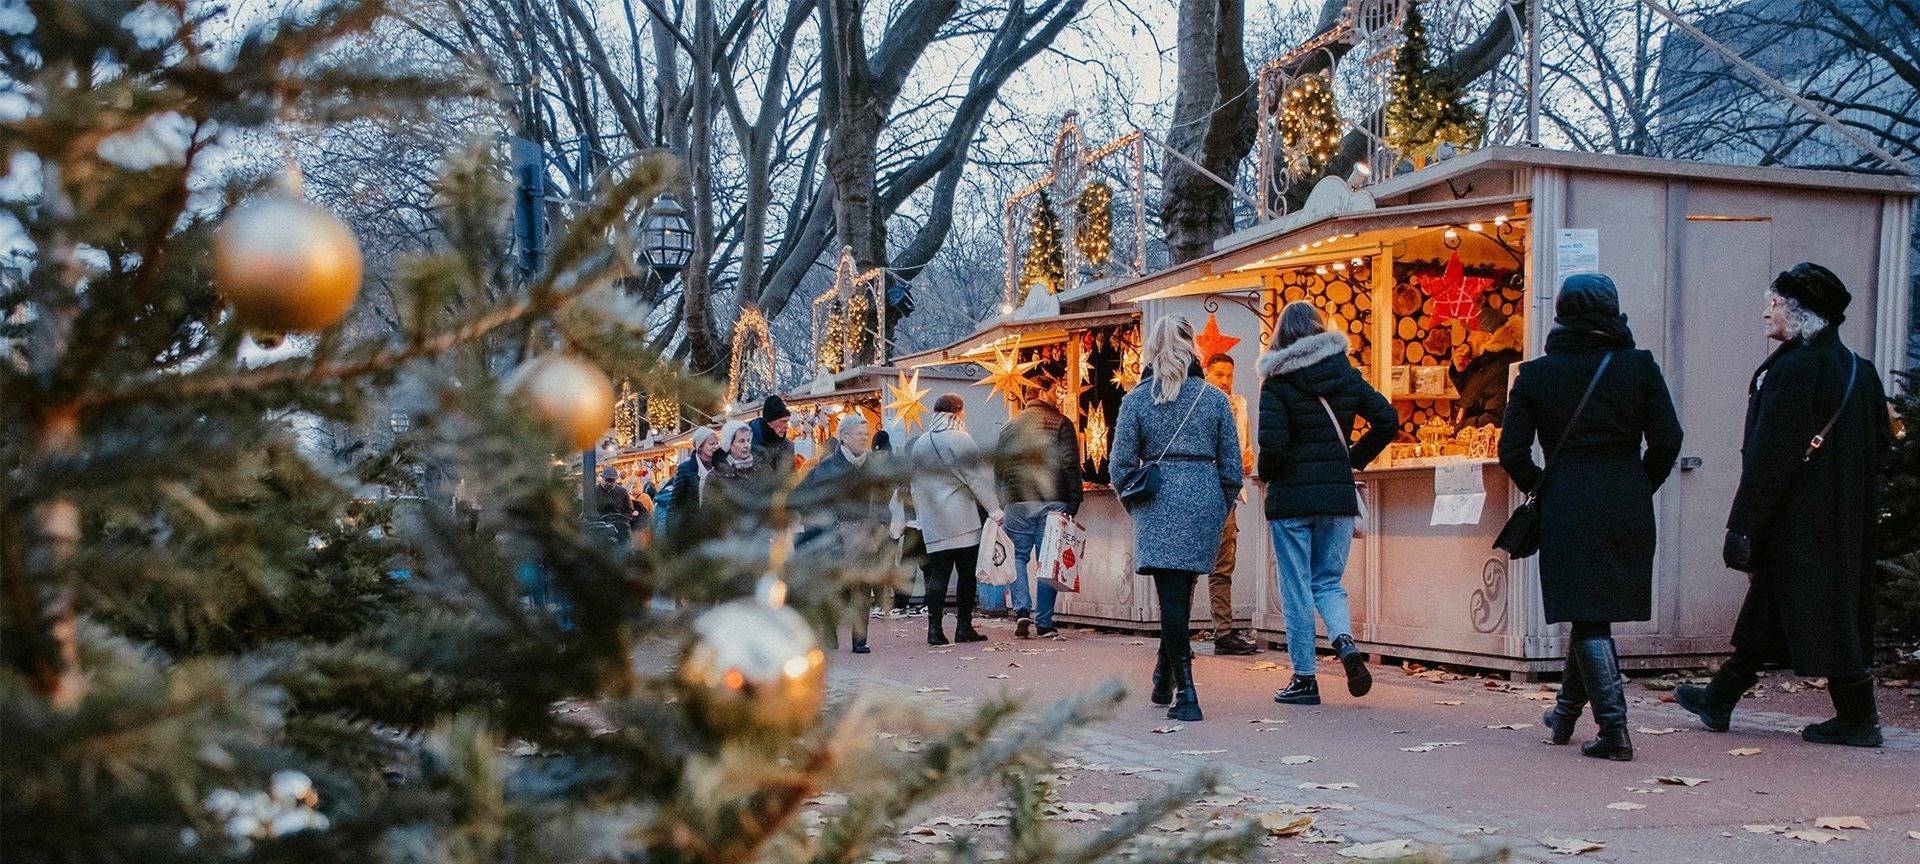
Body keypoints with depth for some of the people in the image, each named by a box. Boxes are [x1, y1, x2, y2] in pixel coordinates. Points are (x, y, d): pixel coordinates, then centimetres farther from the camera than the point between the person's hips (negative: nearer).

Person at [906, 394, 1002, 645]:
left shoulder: (918, 444, 13)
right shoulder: (958, 439, -7)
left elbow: (915, 486, 18)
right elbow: (979, 477, -10)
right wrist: (994, 509, -9)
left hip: (932, 524, 5)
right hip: (962, 521, -5)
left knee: (938, 574, 5)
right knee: (967, 573, 2)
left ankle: (935, 629, -2)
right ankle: (964, 627, 3)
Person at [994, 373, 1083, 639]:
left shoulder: (1012, 425, 9)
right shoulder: (1061, 423, 0)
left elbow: (997, 465, 9)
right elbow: (1071, 465, -6)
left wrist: (1003, 497, 17)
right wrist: (1073, 503, -3)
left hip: (1018, 502, 2)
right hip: (1053, 502, -2)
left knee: (1018, 557, 12)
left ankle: (1021, 610, -8)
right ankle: (1044, 622, 4)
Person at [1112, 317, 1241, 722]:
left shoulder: (1135, 400, 2)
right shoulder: (1214, 398, 6)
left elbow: (1121, 465, 1)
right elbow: (1232, 467, 5)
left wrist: (1135, 507, 15)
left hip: (1160, 505, -2)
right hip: (1205, 499, 2)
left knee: (1171, 595, -2)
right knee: (1182, 594, 17)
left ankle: (1185, 695, -8)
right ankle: (1165, 681, 29)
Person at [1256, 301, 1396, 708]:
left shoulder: (1276, 381, -8)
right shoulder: (1345, 373, 5)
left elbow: (1271, 442, -18)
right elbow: (1387, 420, 2)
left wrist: (1267, 475, 2)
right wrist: (1355, 459, 11)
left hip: (1291, 495, -4)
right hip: (1339, 493, 4)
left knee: (1296, 589, 4)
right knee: (1329, 582, 15)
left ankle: (1304, 679, 7)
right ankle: (1346, 641, -11)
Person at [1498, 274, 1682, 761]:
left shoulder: (1535, 374, 0)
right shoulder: (1639, 366, 1)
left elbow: (1512, 451, -2)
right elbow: (1667, 439, -4)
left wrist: (1538, 486, 15)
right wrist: (1641, 487, 11)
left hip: (1566, 505, -2)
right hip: (1628, 502, 2)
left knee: (1587, 616, 1)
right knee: (1596, 608, 17)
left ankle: (1614, 730, -7)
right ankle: (1567, 711, 31)